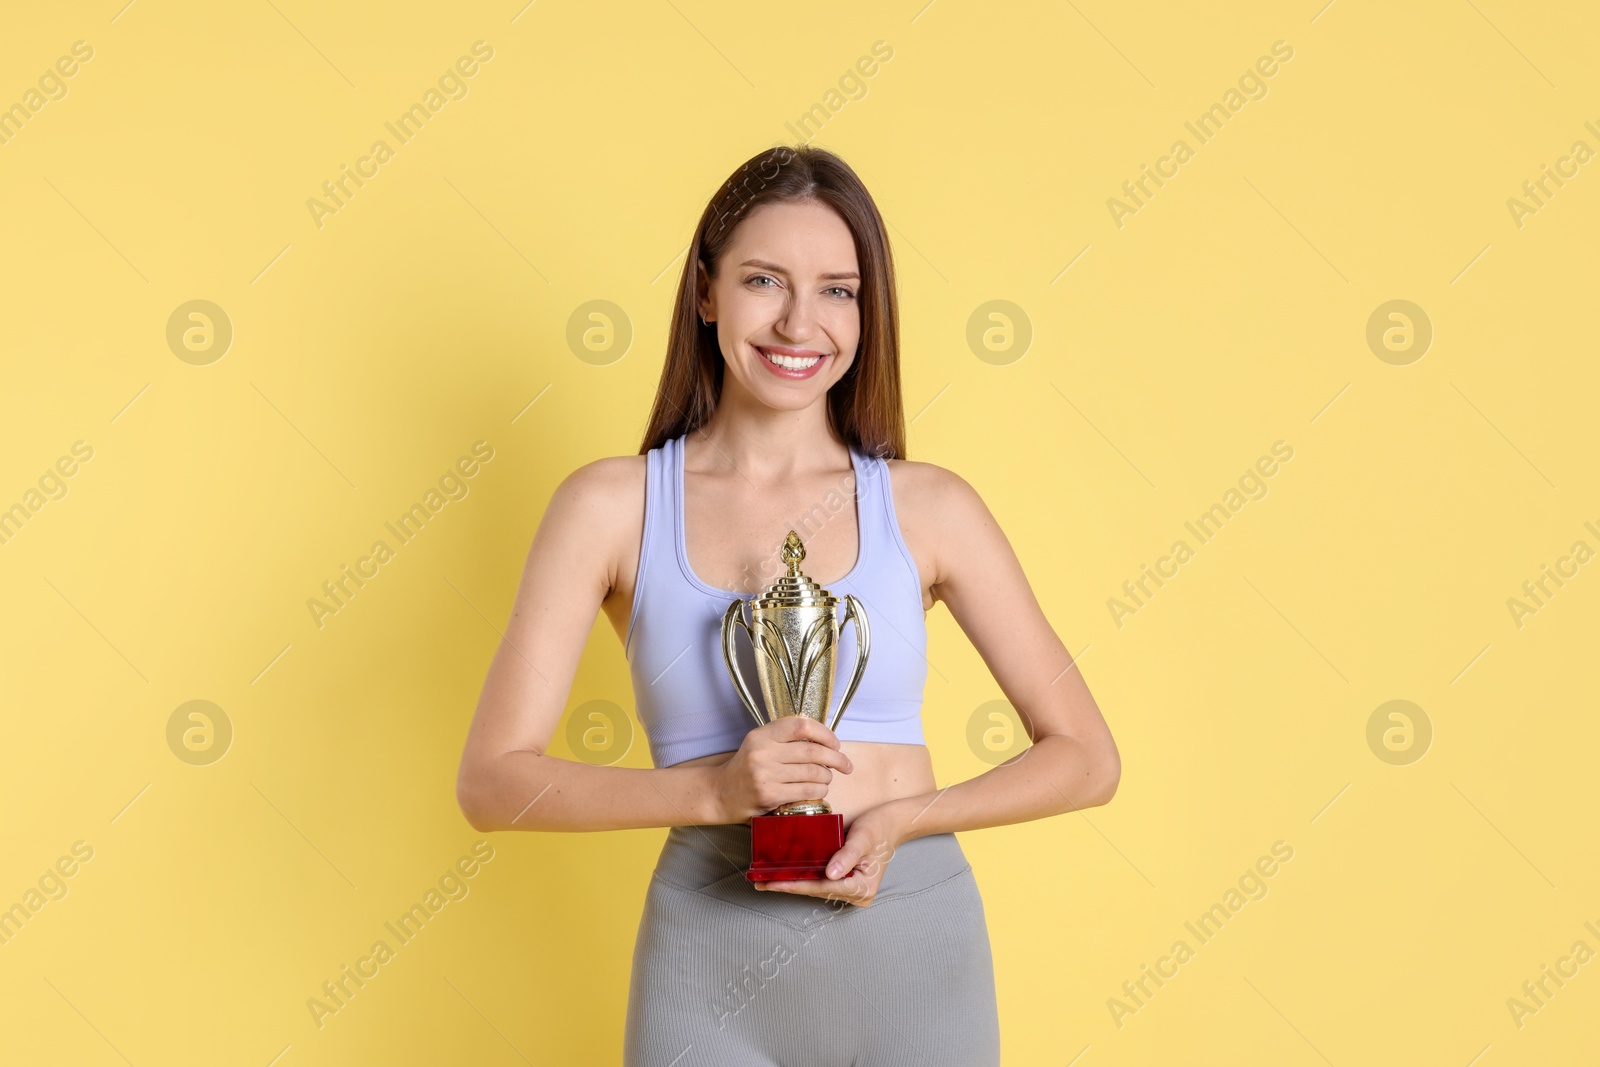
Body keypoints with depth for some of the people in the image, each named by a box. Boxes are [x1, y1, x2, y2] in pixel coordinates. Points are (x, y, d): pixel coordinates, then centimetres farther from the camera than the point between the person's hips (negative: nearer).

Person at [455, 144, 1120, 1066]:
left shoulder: (928, 506, -1)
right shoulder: (613, 504, -3)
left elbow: (1086, 758, 2)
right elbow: (494, 782, -5)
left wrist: (905, 818, -13)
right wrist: (714, 788, -18)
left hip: (915, 952, 1)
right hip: (712, 964, -1)